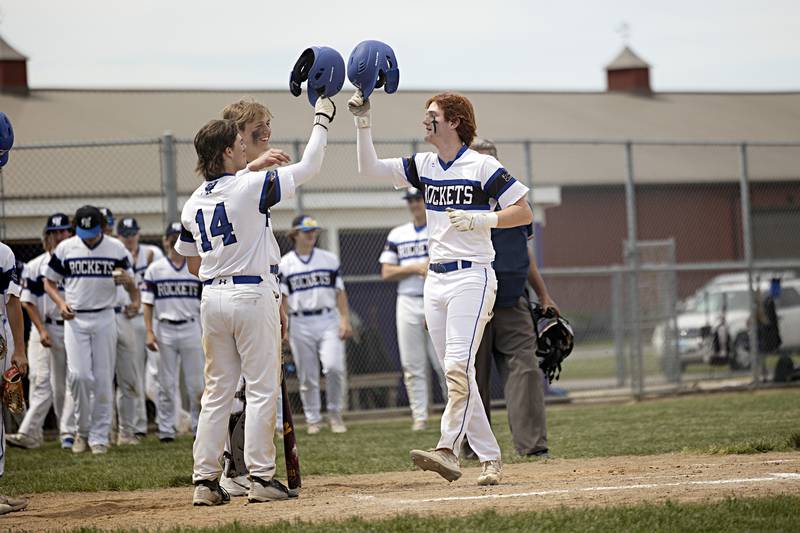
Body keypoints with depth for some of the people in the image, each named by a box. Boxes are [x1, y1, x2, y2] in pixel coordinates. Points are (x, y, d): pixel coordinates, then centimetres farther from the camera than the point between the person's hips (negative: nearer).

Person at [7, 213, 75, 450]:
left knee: (69, 383, 3)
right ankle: (30, 433, -13)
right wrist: (42, 330, -9)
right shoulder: (34, 266, 4)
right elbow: (28, 302, 2)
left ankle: (69, 432, 8)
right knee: (40, 379, -8)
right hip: (45, 328, -1)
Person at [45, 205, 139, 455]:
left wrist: (127, 280, -18)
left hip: (104, 319, 1)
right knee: (79, 375, -13)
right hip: (75, 319, 0)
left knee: (103, 379, -1)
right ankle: (82, 429, 5)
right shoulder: (65, 249, 1)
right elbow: (49, 282, 10)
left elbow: (132, 288, 7)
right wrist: (61, 303, -9)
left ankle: (99, 436, 6)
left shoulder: (116, 249, 2)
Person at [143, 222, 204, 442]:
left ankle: (200, 425, 10)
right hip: (165, 330, -1)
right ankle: (166, 428, 7)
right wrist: (149, 332, -6)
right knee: (166, 383, 2)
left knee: (196, 383, 1)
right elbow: (148, 302, 3)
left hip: (191, 329, 1)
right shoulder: (155, 269, 5)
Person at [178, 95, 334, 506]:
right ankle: (261, 478, -3)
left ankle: (205, 480, 6)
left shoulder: (193, 204, 8)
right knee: (262, 389, 0)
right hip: (253, 295, -6)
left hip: (212, 298, 6)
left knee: (217, 391, 10)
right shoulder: (252, 186, -10)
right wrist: (321, 121, 10)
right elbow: (308, 168, -1)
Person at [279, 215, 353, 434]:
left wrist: (345, 321, -2)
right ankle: (313, 419, 14)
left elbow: (339, 292, 8)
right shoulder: (284, 264, 5)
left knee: (334, 366, -17)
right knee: (307, 375, 2)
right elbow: (282, 298, 2)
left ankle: (335, 413, -1)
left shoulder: (329, 260, 9)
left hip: (328, 320, 0)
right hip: (300, 324, 0)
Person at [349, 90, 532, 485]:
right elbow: (369, 168, 11)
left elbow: (524, 212, -7)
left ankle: (448, 450, -27)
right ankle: (489, 458, 8)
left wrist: (479, 219, -19)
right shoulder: (424, 166, 13)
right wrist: (363, 122, 1)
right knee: (455, 373, 5)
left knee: (458, 365, -19)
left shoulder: (482, 167, -6)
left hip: (471, 278, -7)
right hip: (435, 281, 7)